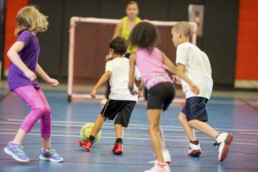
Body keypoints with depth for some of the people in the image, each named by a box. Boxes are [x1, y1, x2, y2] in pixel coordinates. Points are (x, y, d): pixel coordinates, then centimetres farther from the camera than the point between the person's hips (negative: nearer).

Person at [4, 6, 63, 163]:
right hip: (19, 79, -9)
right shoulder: (26, 35, -13)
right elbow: (11, 52, -30)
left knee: (47, 111, 6)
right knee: (39, 108, -24)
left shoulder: (34, 38, 16)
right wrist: (26, 71, -35)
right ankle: (15, 144, -20)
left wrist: (47, 79, 28)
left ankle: (46, 150, 19)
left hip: (30, 81, 9)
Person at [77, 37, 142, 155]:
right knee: (119, 122, 5)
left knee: (103, 116, 16)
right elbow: (141, 80, 21)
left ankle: (89, 142, 20)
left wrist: (95, 88, -19)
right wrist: (139, 91, 40)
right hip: (132, 97, 3)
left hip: (117, 95, -3)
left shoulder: (111, 63, 8)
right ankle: (118, 144, -21)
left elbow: (107, 74, -13)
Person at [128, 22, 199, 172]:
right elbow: (175, 69, 14)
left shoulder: (134, 56, 14)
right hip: (170, 85, 6)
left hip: (156, 88, -6)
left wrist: (133, 91, 36)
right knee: (155, 123, 27)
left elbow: (131, 83, 14)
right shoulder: (158, 52, 25)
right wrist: (191, 83, 10)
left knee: (153, 128, -10)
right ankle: (164, 155, 20)